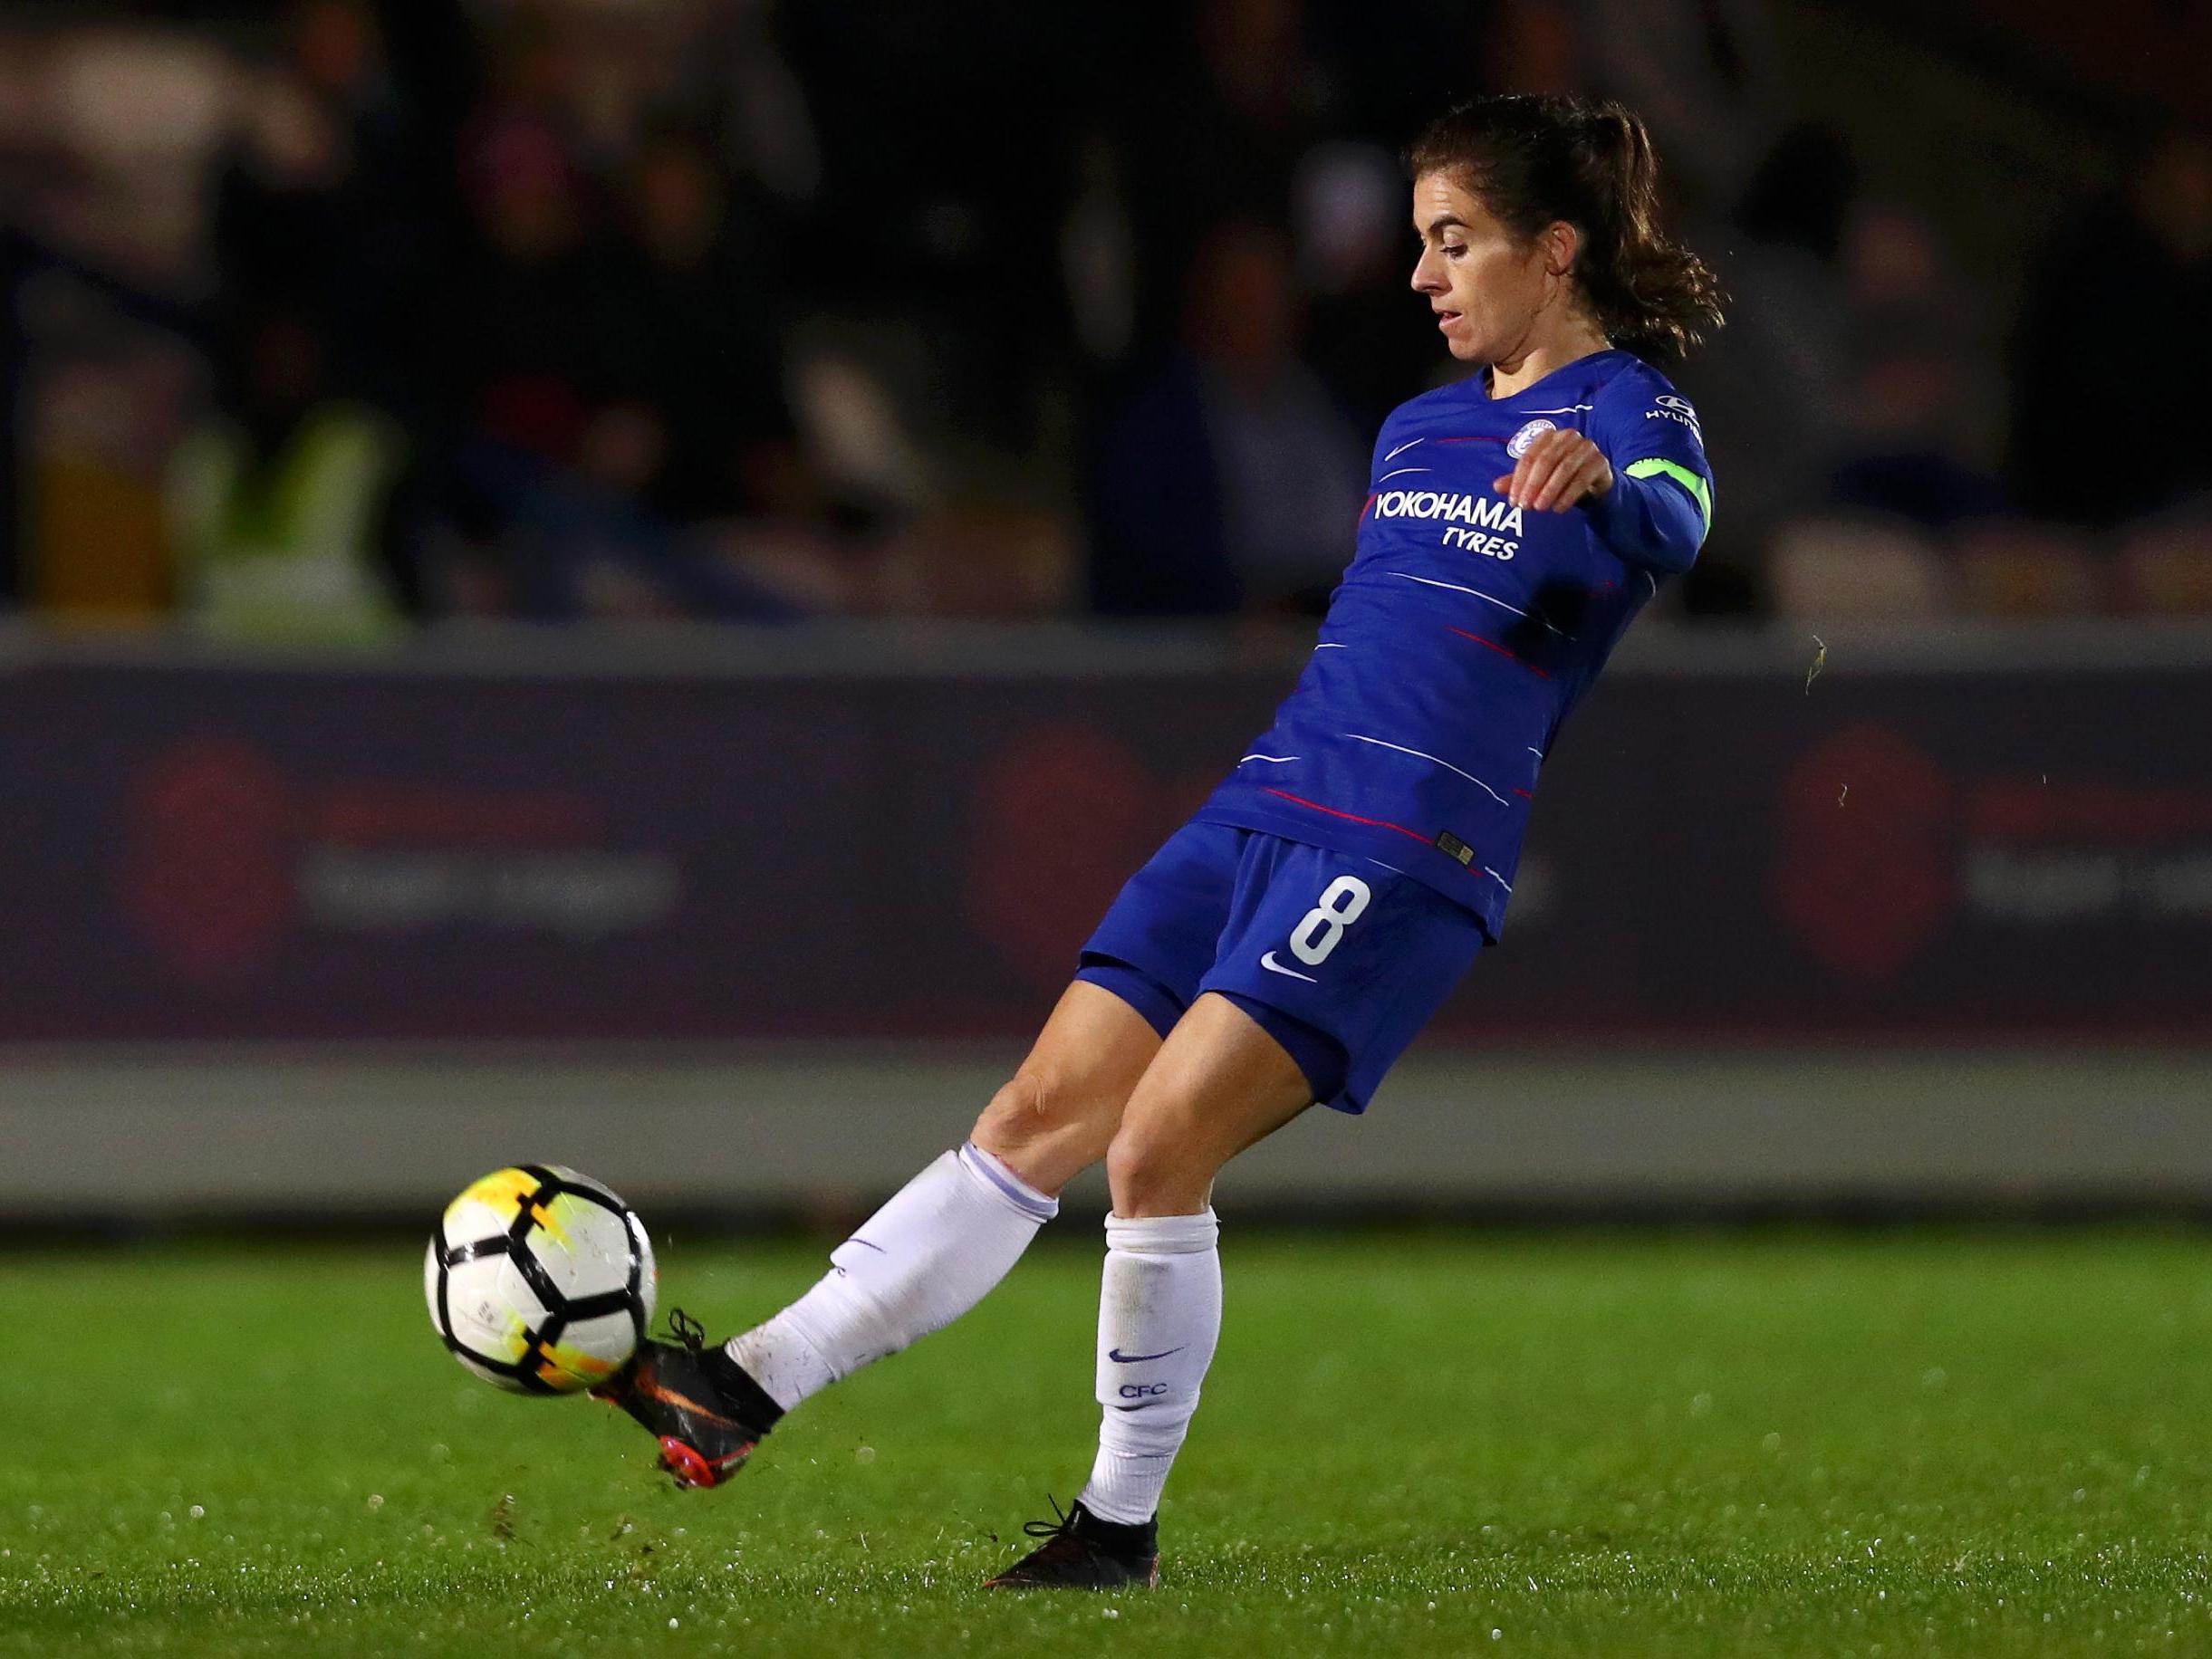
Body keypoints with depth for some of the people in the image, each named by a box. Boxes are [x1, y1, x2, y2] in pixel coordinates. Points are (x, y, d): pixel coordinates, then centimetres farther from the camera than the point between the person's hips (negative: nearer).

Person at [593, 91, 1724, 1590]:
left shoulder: (1628, 414, -4)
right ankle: (742, 1393, 0)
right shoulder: (1419, 431, 21)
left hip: (1409, 863, -7)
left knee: (1158, 1148, -18)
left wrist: (1601, 488, -51)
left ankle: (1124, 1522, -5)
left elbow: (1672, 526, -29)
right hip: (1262, 811, 7)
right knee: (1034, 1123, 2)